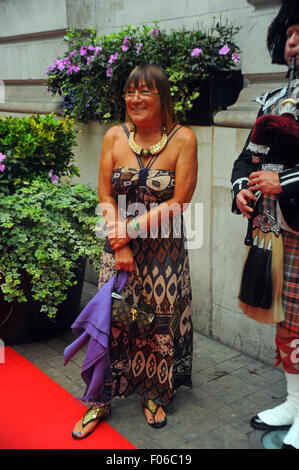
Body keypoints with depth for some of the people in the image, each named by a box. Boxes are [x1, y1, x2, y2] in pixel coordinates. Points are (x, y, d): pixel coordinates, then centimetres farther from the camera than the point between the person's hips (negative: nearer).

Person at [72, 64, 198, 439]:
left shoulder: (183, 139, -8)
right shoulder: (115, 136, 0)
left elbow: (178, 203, -12)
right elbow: (105, 197, -1)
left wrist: (130, 229, -16)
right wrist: (119, 244, -13)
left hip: (164, 251, -1)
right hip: (119, 244, 2)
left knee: (160, 320, 9)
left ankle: (155, 395, 32)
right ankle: (102, 398, 22)